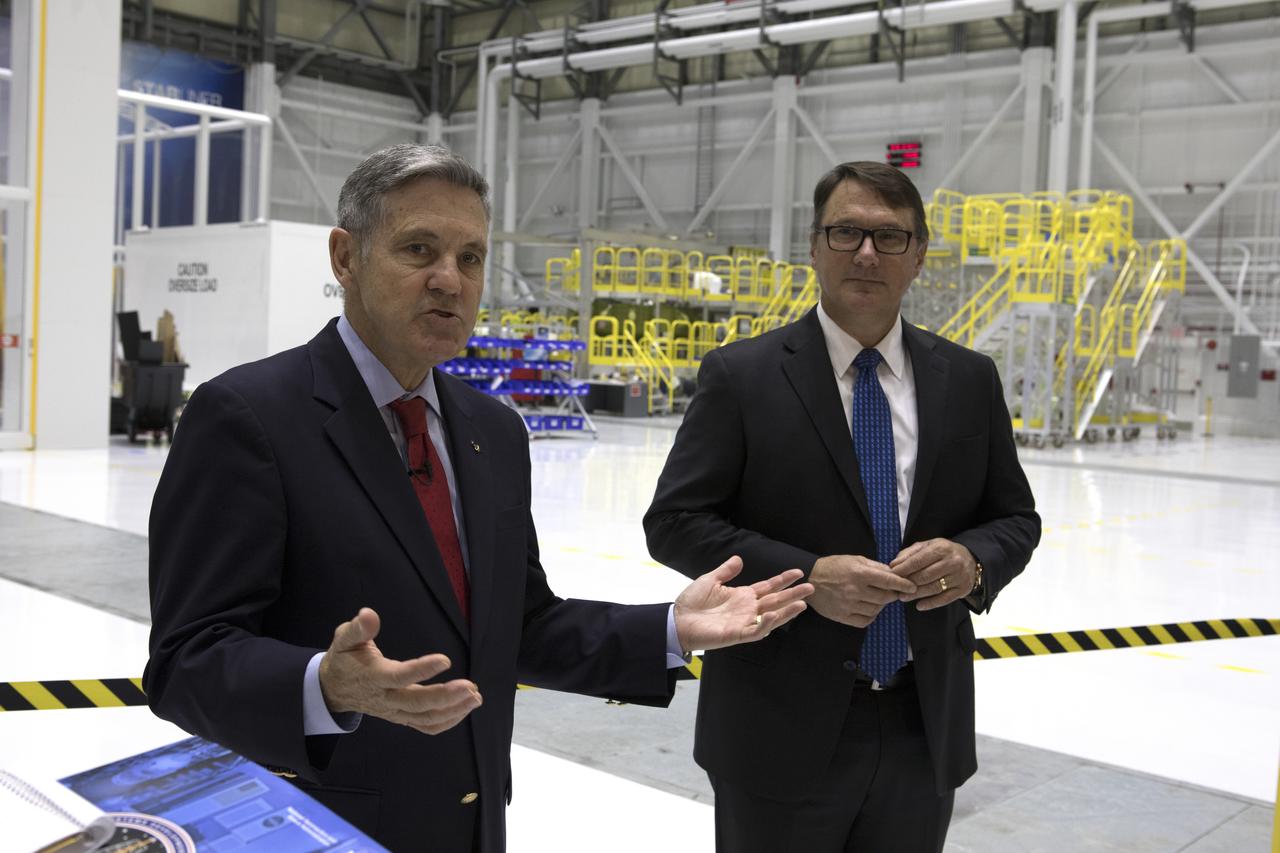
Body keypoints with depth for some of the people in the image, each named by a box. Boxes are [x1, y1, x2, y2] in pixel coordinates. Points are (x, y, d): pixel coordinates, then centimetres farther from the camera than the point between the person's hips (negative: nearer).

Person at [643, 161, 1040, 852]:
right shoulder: (741, 376, -6)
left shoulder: (969, 380, 5)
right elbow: (674, 522, -8)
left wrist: (973, 560, -13)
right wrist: (807, 577, -21)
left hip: (926, 733, 3)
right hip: (783, 731, -3)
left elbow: (1015, 518, 11)